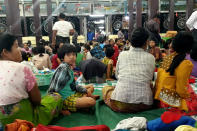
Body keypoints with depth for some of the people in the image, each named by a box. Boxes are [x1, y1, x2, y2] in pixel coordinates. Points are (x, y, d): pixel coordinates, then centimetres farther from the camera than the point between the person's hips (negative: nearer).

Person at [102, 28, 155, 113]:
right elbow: (150, 78, 14)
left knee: (106, 88, 28)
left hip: (120, 104, -1)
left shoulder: (122, 54, 5)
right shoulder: (151, 57, 4)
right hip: (144, 105, 1)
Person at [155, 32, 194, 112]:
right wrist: (188, 97, 3)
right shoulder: (187, 64, -19)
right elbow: (181, 89, -17)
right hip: (172, 101, -7)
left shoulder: (167, 58, 0)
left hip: (160, 95, 7)